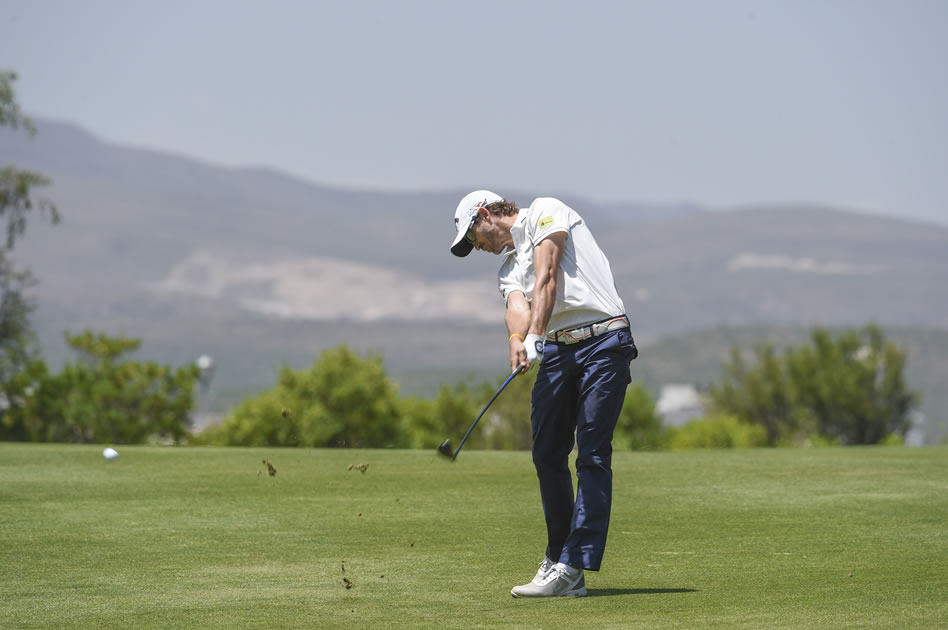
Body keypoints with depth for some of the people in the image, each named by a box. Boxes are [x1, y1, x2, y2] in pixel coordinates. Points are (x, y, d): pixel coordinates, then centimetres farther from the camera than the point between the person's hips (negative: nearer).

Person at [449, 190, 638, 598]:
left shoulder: (545, 212, 4)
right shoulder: (508, 270, 23)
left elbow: (547, 278, -11)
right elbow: (517, 306, -1)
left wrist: (535, 335, -23)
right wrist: (516, 340, -24)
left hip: (603, 340, -8)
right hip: (557, 349, 8)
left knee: (592, 456, -9)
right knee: (547, 454, 5)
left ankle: (573, 569, -14)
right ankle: (557, 557, 18)